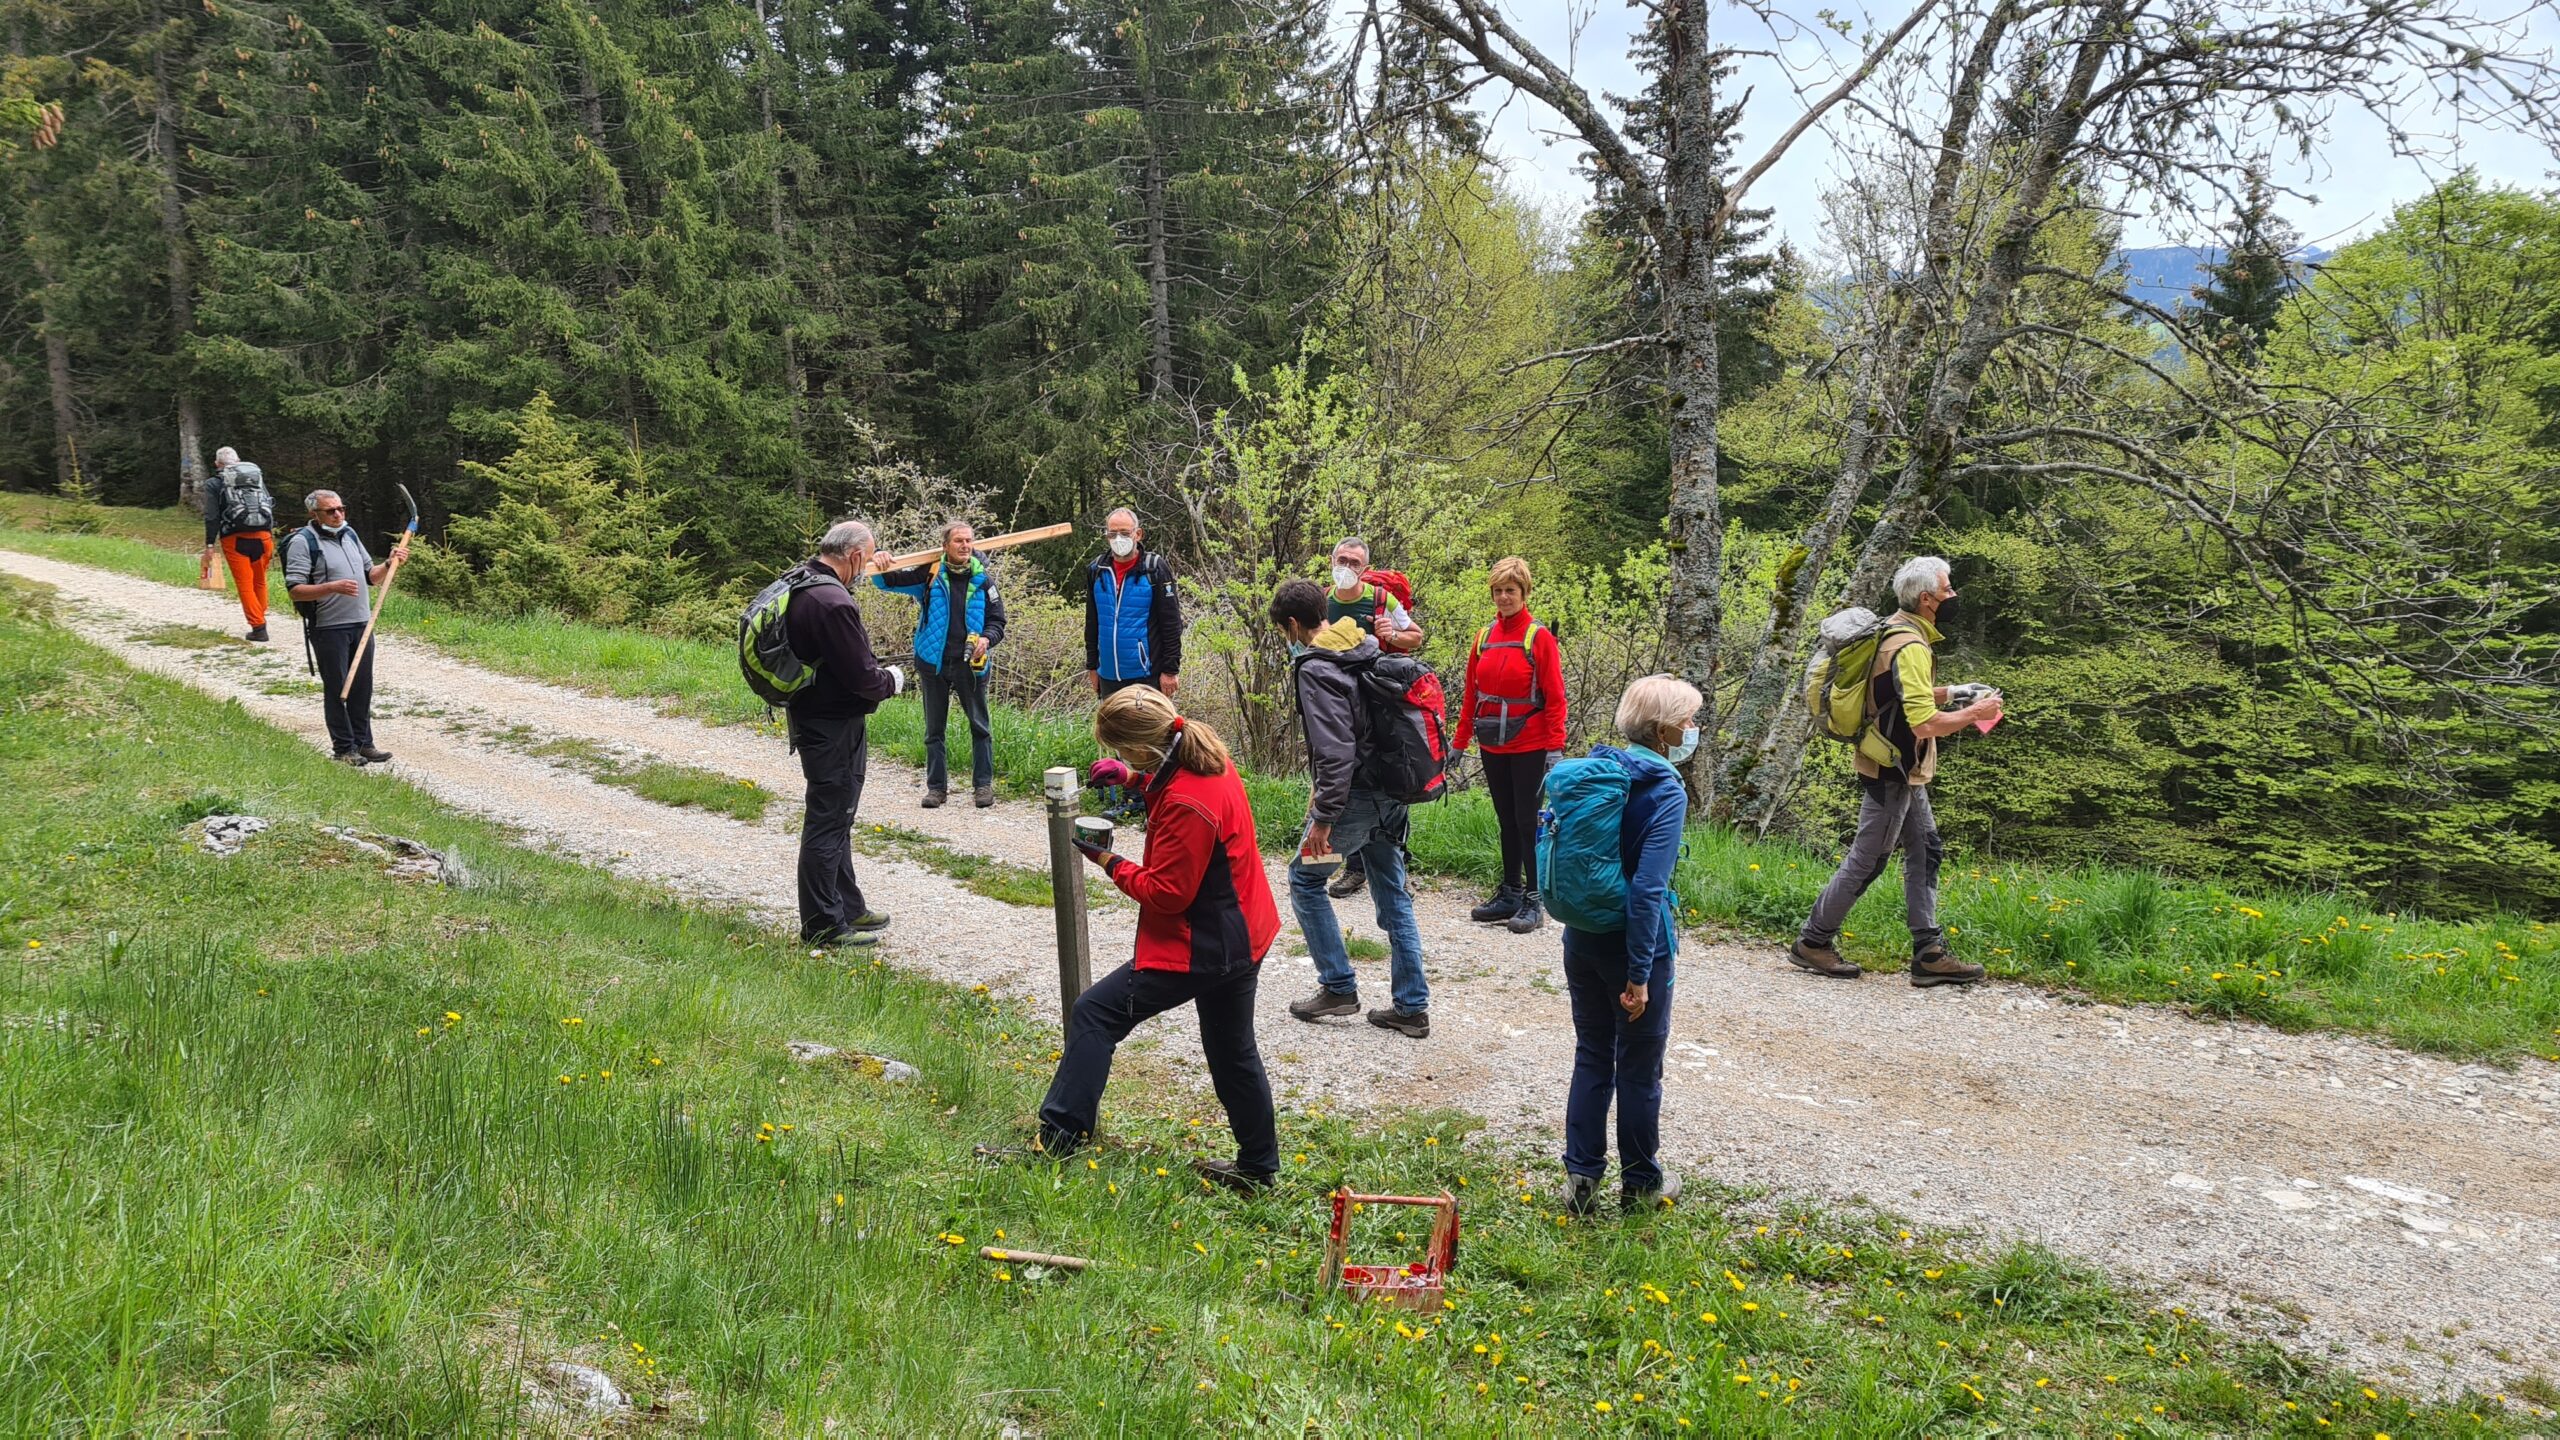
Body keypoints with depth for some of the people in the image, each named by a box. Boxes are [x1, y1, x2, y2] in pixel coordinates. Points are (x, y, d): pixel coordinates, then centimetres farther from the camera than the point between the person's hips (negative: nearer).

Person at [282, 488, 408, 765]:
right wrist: (332, 587, -26)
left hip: (361, 624, 6)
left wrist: (390, 564, 1)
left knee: (362, 687, 10)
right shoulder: (303, 542, -9)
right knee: (336, 689, 1)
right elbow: (294, 590, -16)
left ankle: (363, 743, 19)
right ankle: (343, 748, 10)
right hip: (328, 628, -6)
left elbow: (370, 576, 20)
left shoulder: (350, 534, 13)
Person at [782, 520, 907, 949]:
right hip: (835, 727, -11)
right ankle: (823, 924, 8)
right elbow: (862, 678, -23)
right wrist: (892, 680, -3)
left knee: (835, 818, 20)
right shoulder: (833, 603, -26)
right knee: (828, 821, -1)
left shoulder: (800, 584, 6)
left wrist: (876, 671, 10)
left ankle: (847, 906, 34)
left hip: (811, 717, 11)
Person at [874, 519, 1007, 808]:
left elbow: (997, 621, 6)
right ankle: (936, 786, 18)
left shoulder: (983, 579, 1)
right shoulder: (929, 573, -2)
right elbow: (887, 581, -1)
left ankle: (983, 784, 15)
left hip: (969, 664, 0)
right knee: (934, 730, 9)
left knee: (980, 727, 5)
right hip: (934, 663, 0)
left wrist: (987, 639, -15)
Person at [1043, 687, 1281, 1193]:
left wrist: (1112, 864, -9)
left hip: (1198, 946, -10)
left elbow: (1167, 893, -22)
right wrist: (1138, 779, 9)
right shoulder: (1209, 757, -1)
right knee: (1232, 1051, 22)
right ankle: (1258, 1168, 33)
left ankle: (1057, 1141, -1)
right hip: (1242, 935, 10)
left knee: (1095, 1014, -3)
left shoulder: (1187, 805, -29)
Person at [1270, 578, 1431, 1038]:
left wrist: (1323, 818, -20)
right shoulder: (1370, 649, 9)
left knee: (1304, 878, 11)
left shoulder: (1315, 670, -17)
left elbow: (1334, 750, -23)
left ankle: (1338, 987, 13)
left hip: (1354, 795, -8)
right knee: (1392, 893, 13)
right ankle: (1412, 1006, 15)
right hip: (1391, 793, 8)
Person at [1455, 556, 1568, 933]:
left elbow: (1555, 697, -10)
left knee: (1527, 821, -3)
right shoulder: (1484, 637, 8)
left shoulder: (1539, 637, -8)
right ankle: (1510, 895, 22)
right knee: (1506, 820, 13)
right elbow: (1471, 693, 12)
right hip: (1493, 746, 6)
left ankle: (1534, 902, 3)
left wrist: (1555, 747, -16)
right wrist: (1460, 742, 10)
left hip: (1529, 746, -6)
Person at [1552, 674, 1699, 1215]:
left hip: (1582, 941, 6)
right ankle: (1640, 1181, 25)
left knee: (1592, 1056, 18)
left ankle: (1581, 1175, 21)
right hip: (1631, 945, -6)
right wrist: (1639, 973, -20)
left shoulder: (1592, 771, 2)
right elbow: (1647, 889, -23)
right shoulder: (1665, 791, -19)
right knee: (1640, 1066, 11)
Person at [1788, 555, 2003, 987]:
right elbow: (1924, 724, -30)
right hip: (1892, 772, -10)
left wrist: (1949, 693, 12)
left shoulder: (1897, 629, 8)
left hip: (1902, 771, 10)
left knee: (1925, 853, 11)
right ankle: (1813, 942, 13)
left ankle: (1929, 954, 14)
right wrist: (1974, 713, -16)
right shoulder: (1911, 648, -23)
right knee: (1867, 859, 1)